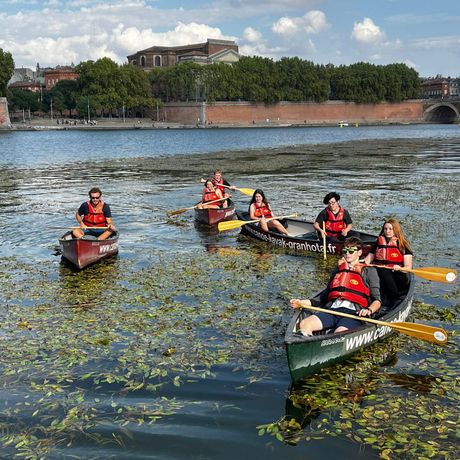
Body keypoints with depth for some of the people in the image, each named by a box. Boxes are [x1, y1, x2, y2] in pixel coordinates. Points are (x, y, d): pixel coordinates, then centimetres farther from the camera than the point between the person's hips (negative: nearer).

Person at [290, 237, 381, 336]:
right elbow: (325, 295, 29)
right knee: (304, 324, -27)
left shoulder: (369, 271, 17)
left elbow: (377, 300, 9)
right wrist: (302, 303, 16)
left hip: (353, 313, -4)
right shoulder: (338, 270, 30)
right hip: (331, 309, 4)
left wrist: (369, 310, -15)